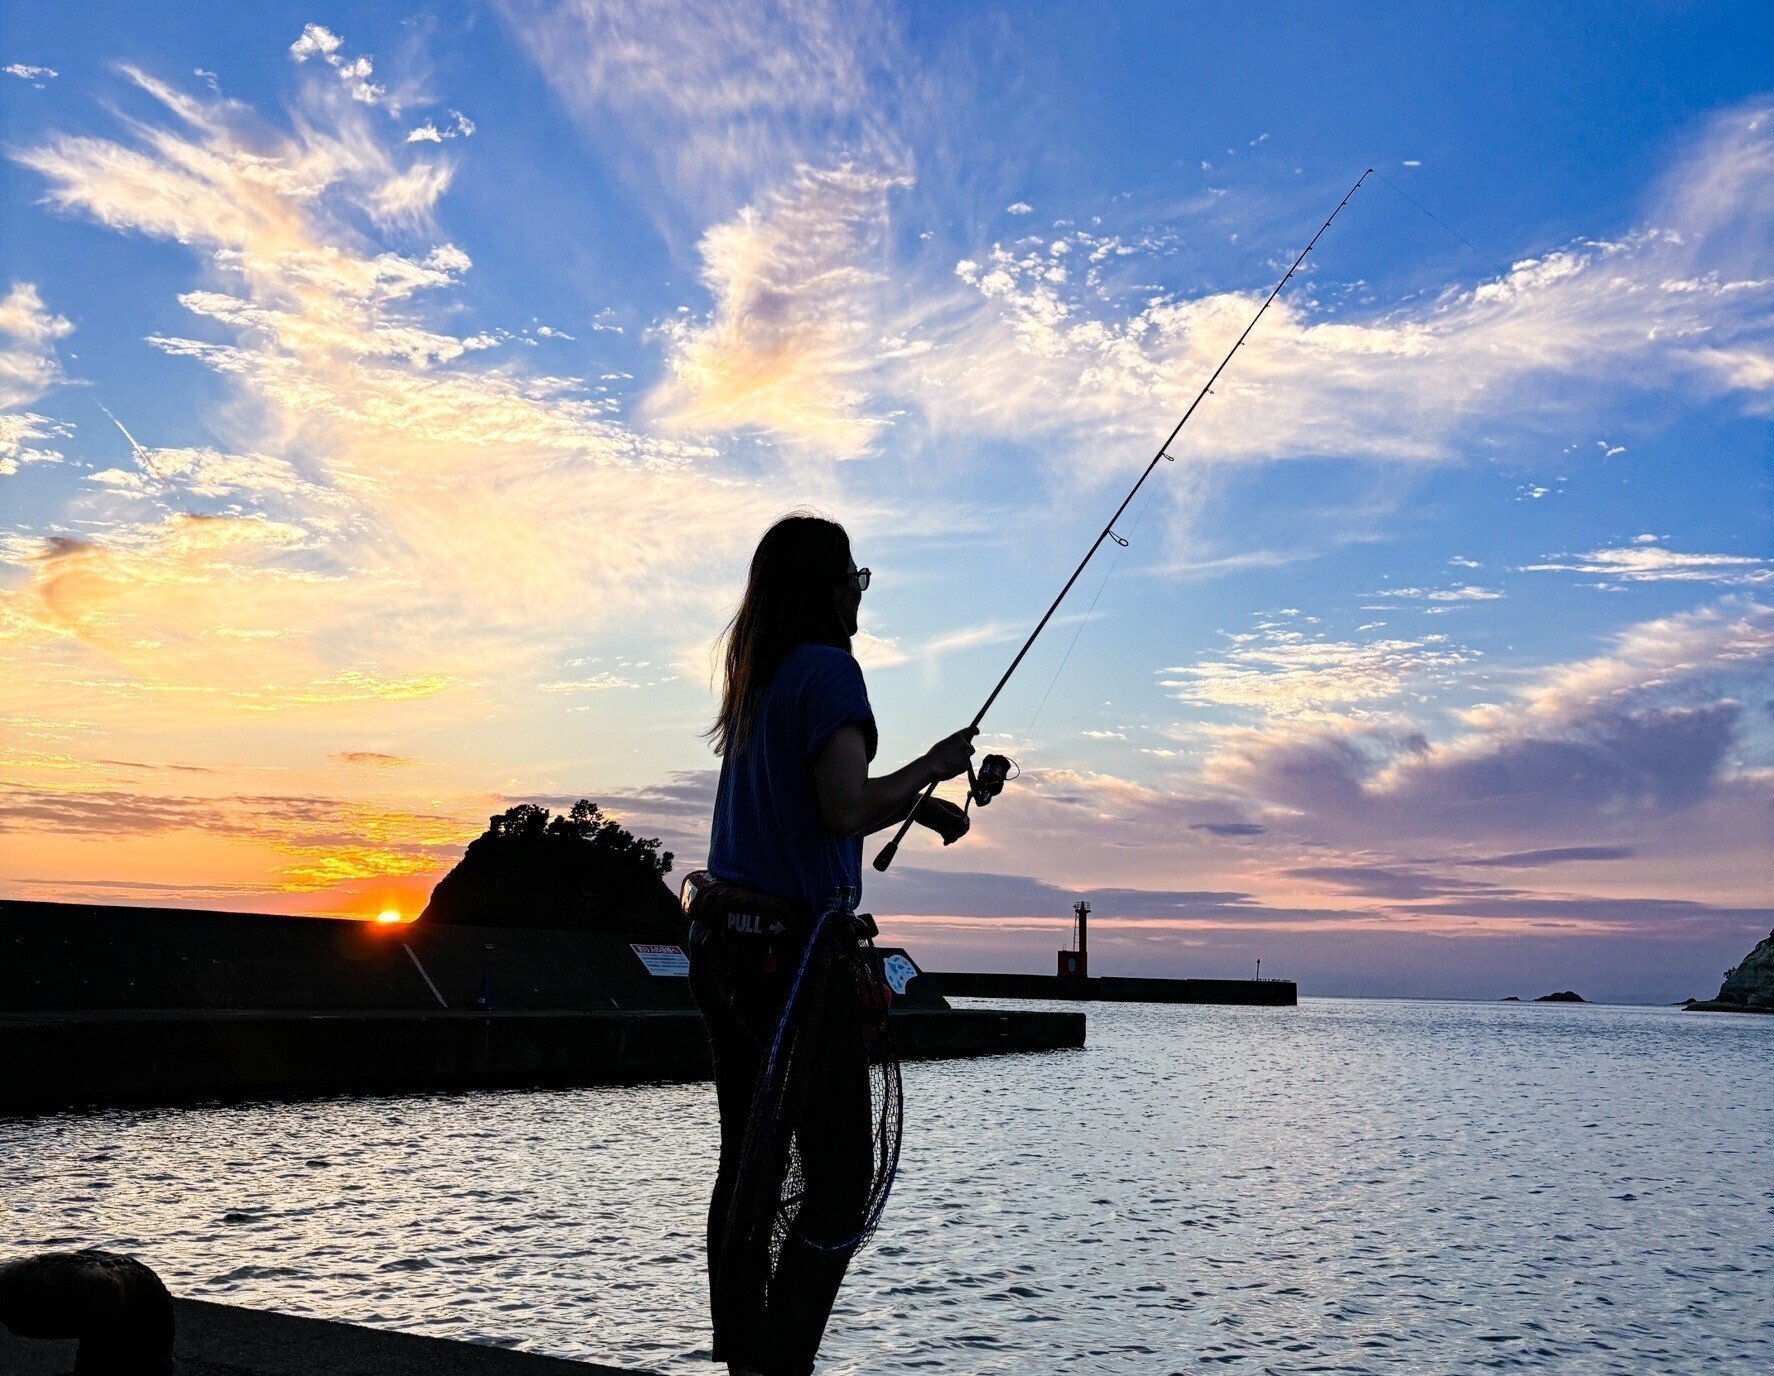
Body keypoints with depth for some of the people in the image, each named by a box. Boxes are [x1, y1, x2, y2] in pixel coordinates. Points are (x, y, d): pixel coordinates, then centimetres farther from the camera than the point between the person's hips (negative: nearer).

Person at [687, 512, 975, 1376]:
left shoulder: (757, 677, 15)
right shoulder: (827, 669, -11)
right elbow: (846, 811, -21)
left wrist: (915, 803, 26)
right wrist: (932, 767, -6)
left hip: (723, 943, 9)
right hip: (794, 948, -9)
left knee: (747, 1168, 12)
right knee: (837, 1184, -3)